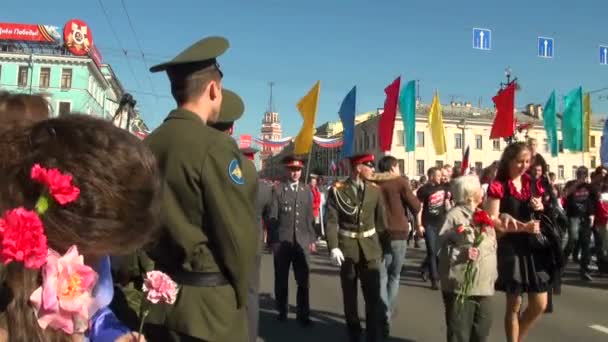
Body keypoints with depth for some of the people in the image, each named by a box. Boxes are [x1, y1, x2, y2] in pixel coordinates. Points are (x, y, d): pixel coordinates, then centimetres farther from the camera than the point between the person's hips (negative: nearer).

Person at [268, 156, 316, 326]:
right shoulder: (278, 189, -1)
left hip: (302, 241, 3)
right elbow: (272, 216, -4)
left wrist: (312, 239, 8)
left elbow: (310, 217, 11)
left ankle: (303, 314, 12)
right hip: (282, 241, -2)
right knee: (281, 279, 9)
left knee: (304, 280, 3)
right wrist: (273, 240, -8)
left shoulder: (307, 190, 10)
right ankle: (282, 312, 23)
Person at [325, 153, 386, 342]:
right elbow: (331, 221, -10)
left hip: (370, 249, 2)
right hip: (347, 249, -1)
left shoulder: (375, 191, 3)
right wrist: (333, 247, -18)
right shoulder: (338, 190, -6)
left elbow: (380, 220, 8)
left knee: (373, 295, -1)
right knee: (349, 296, 12)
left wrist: (383, 247, 8)